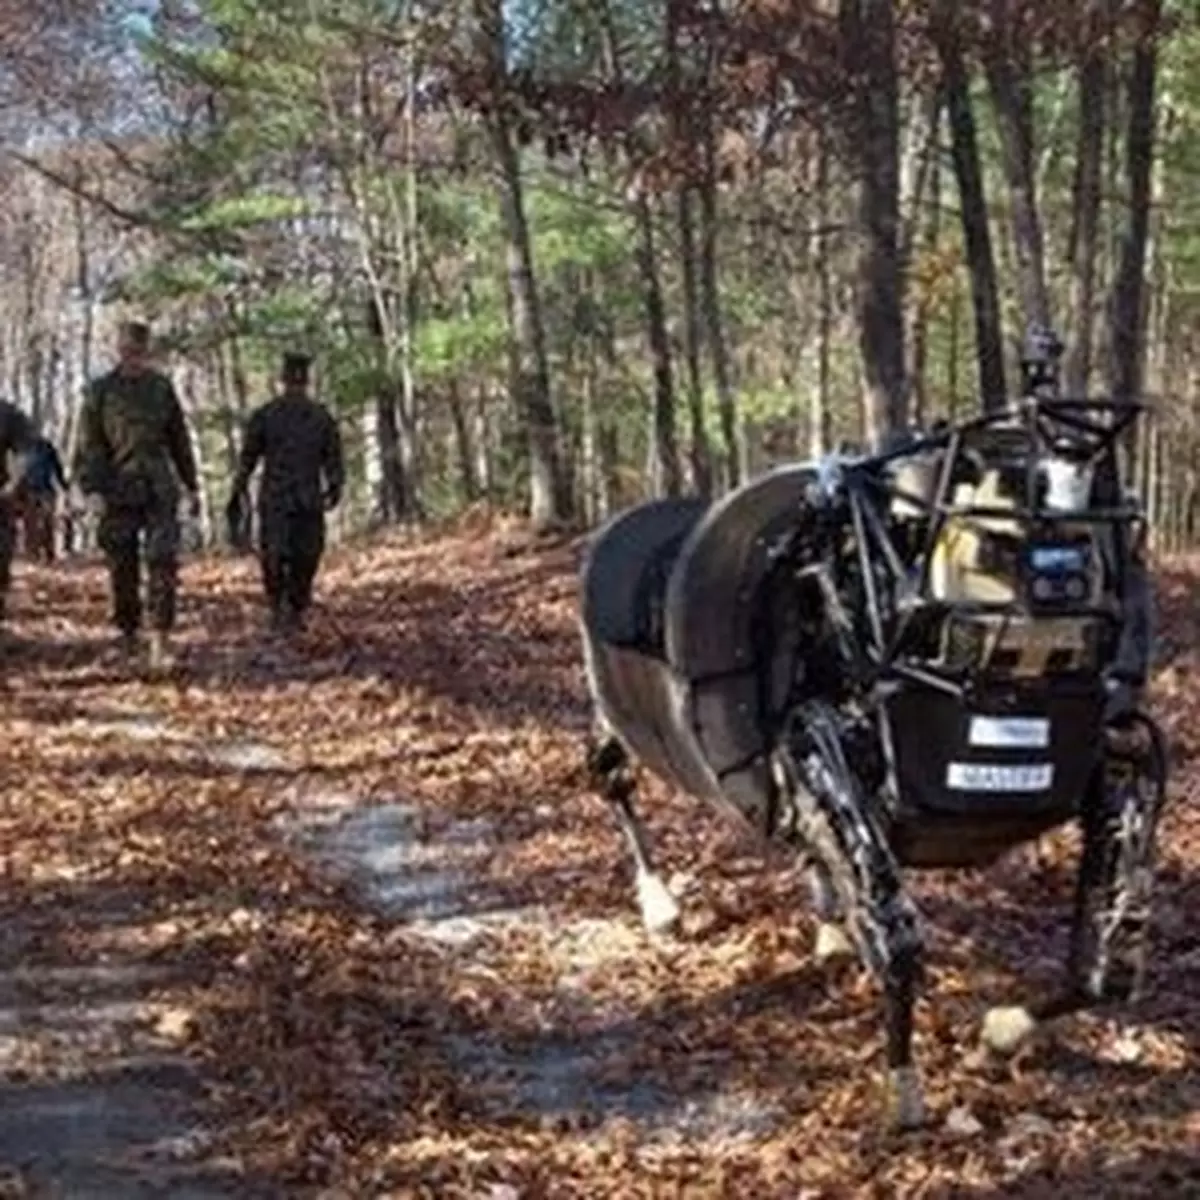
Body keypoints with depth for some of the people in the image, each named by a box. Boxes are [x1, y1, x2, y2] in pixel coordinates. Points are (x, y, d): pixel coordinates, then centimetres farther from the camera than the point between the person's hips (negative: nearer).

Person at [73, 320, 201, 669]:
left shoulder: (162, 387, 8)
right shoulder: (101, 391, 1)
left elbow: (179, 440, 16)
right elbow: (88, 445, -2)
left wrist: (192, 486, 16)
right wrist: (92, 490, -14)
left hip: (159, 491, 1)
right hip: (119, 492, -1)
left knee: (163, 563, -12)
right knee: (123, 569, 4)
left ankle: (159, 644, -15)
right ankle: (128, 635, 21)